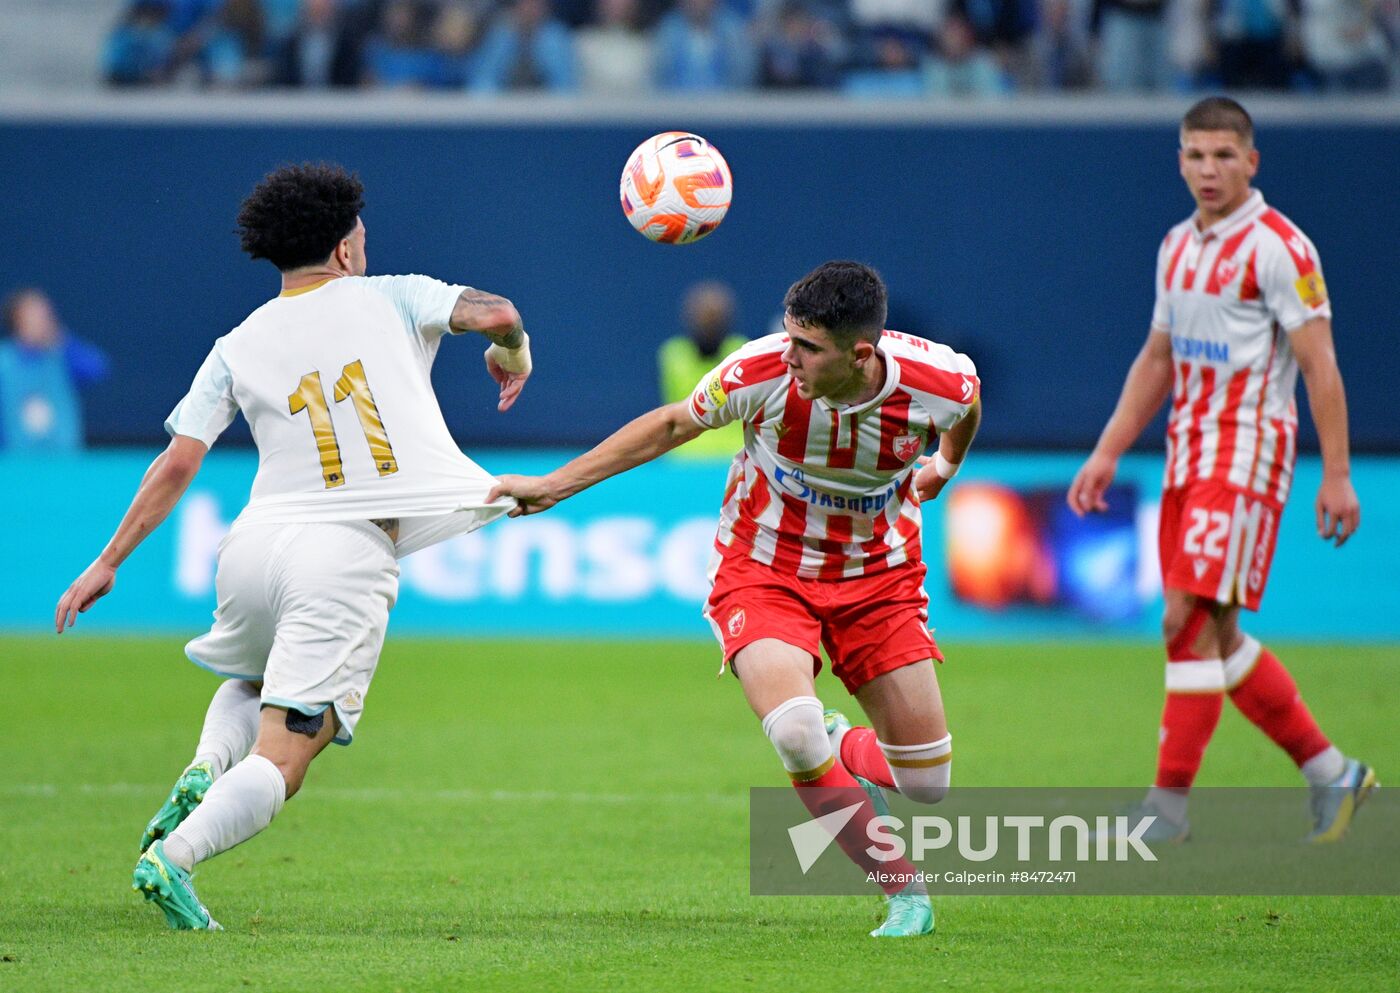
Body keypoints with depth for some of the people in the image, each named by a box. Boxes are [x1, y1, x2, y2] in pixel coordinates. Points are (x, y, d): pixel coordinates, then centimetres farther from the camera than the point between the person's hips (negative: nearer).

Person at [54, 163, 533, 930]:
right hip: (349, 556, -4)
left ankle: (204, 771, 4)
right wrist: (513, 358, 20)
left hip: (255, 543, 4)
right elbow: (496, 313, -4)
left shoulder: (239, 347, 11)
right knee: (282, 759, -6)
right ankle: (173, 856, -28)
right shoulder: (389, 299, 6)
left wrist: (107, 564, 11)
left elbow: (176, 466, 6)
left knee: (253, 683, 34)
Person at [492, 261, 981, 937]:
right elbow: (672, 425, -7)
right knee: (795, 734, -29)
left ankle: (847, 755, 37)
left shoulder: (939, 383, -22)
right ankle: (904, 891, -9)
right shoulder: (762, 372, -26)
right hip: (764, 570, -2)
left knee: (926, 782, 0)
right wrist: (552, 485, -6)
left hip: (878, 576, 2)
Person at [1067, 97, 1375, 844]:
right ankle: (1330, 772, 20)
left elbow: (1320, 366, -12)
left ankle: (1170, 803, -12)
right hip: (1188, 447, 8)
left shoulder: (1278, 248, -10)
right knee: (1215, 633, 8)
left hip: (1248, 449, -8)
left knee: (1193, 616, -15)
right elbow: (1156, 360, 22)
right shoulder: (1178, 247, 14)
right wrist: (1107, 454, 18)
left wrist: (1336, 475, -16)